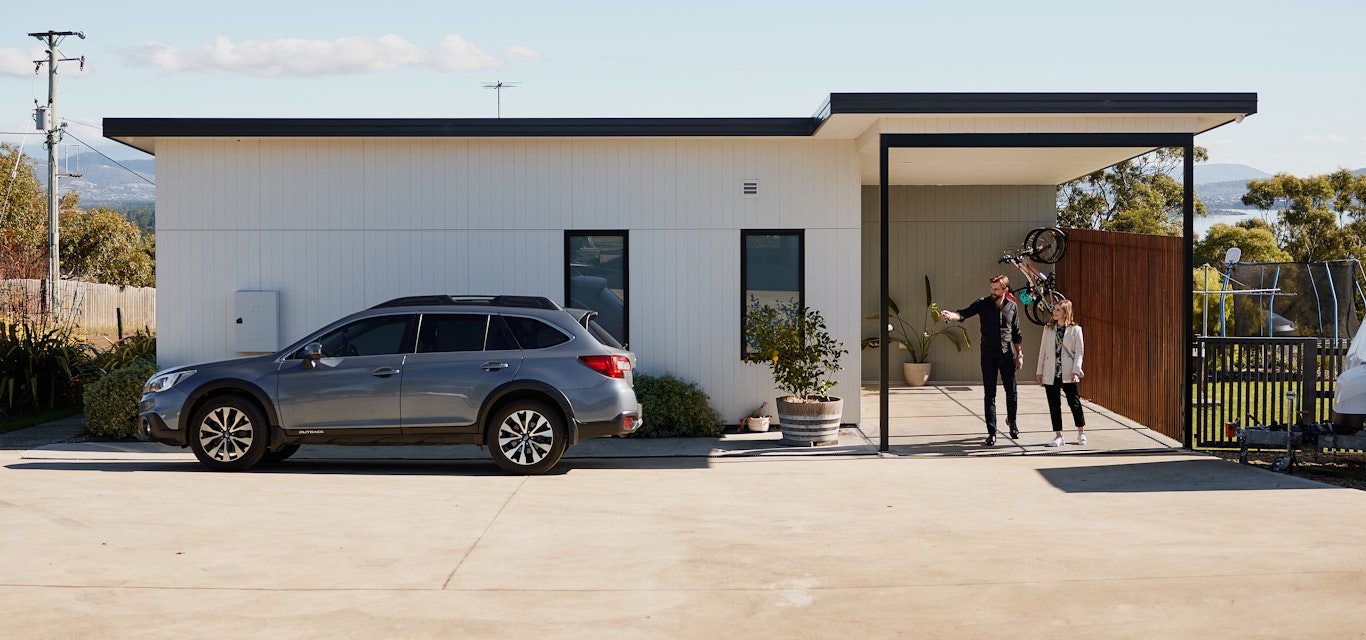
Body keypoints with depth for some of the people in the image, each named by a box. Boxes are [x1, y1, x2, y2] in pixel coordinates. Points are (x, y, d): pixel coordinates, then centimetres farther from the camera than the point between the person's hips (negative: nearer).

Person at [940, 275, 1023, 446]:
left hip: (1007, 355, 2)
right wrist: (950, 315, -40)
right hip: (988, 355, -2)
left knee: (1011, 392, 8)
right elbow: (965, 313, -20)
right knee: (989, 395, -2)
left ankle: (1011, 420, 37)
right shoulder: (983, 304, -3)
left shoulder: (1012, 307, 4)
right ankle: (991, 432, 4)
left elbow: (1016, 334, 12)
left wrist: (1020, 355, 9)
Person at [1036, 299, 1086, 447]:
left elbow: (1079, 352, -3)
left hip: (1068, 374, -3)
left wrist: (1075, 372, -12)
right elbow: (1043, 350, 12)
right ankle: (1058, 436, 9)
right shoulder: (1048, 328, 10)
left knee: (1074, 402, 2)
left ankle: (1081, 432, 20)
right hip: (1051, 374, 3)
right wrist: (1040, 372, 8)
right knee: (1054, 405, 2)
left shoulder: (1075, 329, 0)